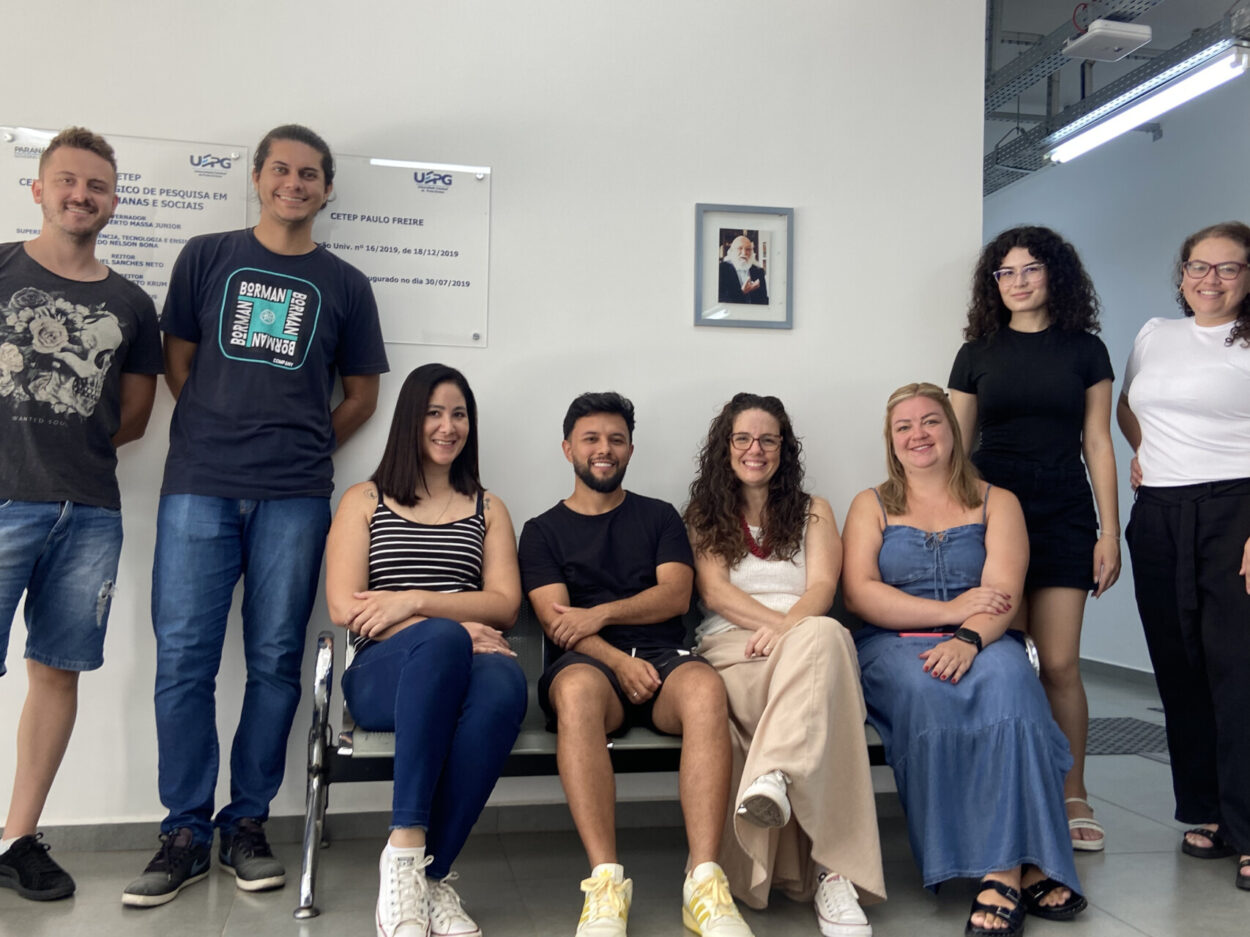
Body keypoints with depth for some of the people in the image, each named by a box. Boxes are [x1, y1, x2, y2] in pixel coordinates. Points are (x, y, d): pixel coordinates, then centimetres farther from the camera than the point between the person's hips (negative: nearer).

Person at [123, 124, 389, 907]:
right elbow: (177, 360, 13)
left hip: (295, 497, 0)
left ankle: (247, 823, 15)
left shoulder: (344, 285, 12)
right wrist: (219, 435, 5)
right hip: (199, 487, 0)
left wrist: (302, 451, 7)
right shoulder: (207, 258, 12)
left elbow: (361, 396, 15)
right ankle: (186, 832, 9)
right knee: (184, 660, -2)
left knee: (275, 662, 2)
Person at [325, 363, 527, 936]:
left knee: (503, 683, -38)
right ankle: (405, 854, -38)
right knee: (444, 640, -39)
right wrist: (460, 626, -9)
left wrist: (414, 601, -8)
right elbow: (344, 609, 2)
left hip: (466, 669, 2)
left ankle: (429, 875, -29)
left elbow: (505, 605, 9)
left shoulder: (488, 509, 23)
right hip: (384, 674, -2)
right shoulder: (364, 501, 17)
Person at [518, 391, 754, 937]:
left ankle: (705, 883, -39)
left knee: (705, 688, -35)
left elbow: (676, 594, 7)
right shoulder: (543, 530, 17)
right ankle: (605, 884, -40)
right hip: (589, 661, -1)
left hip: (663, 656, 1)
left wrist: (600, 614, -7)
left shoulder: (659, 517, 22)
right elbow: (556, 620, 3)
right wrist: (618, 661, -13)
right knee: (577, 689, -39)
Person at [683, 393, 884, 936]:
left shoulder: (813, 512, 24)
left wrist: (790, 628, -18)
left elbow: (822, 589, 6)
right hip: (730, 646, -1)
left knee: (824, 635, -41)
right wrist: (780, 623, -14)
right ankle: (831, 870, -49)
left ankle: (773, 776, -60)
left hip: (808, 642, 2)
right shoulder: (704, 516, 22)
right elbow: (713, 591, 4)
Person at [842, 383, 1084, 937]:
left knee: (1007, 677, -35)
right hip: (893, 646, 0)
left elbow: (1003, 598, 0)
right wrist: (949, 609, -10)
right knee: (926, 691, -35)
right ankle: (1020, 866, -32)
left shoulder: (996, 503, 16)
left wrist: (967, 639, -23)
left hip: (984, 644, 0)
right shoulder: (871, 506, 17)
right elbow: (859, 593, 1)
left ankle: (1004, 869, -34)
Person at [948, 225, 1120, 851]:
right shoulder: (977, 353, 9)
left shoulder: (1084, 350, 9)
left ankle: (1073, 798, 11)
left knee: (1059, 664, -3)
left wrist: (1110, 531, 1)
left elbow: (1097, 444, 7)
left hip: (1064, 516, 0)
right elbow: (955, 448, 10)